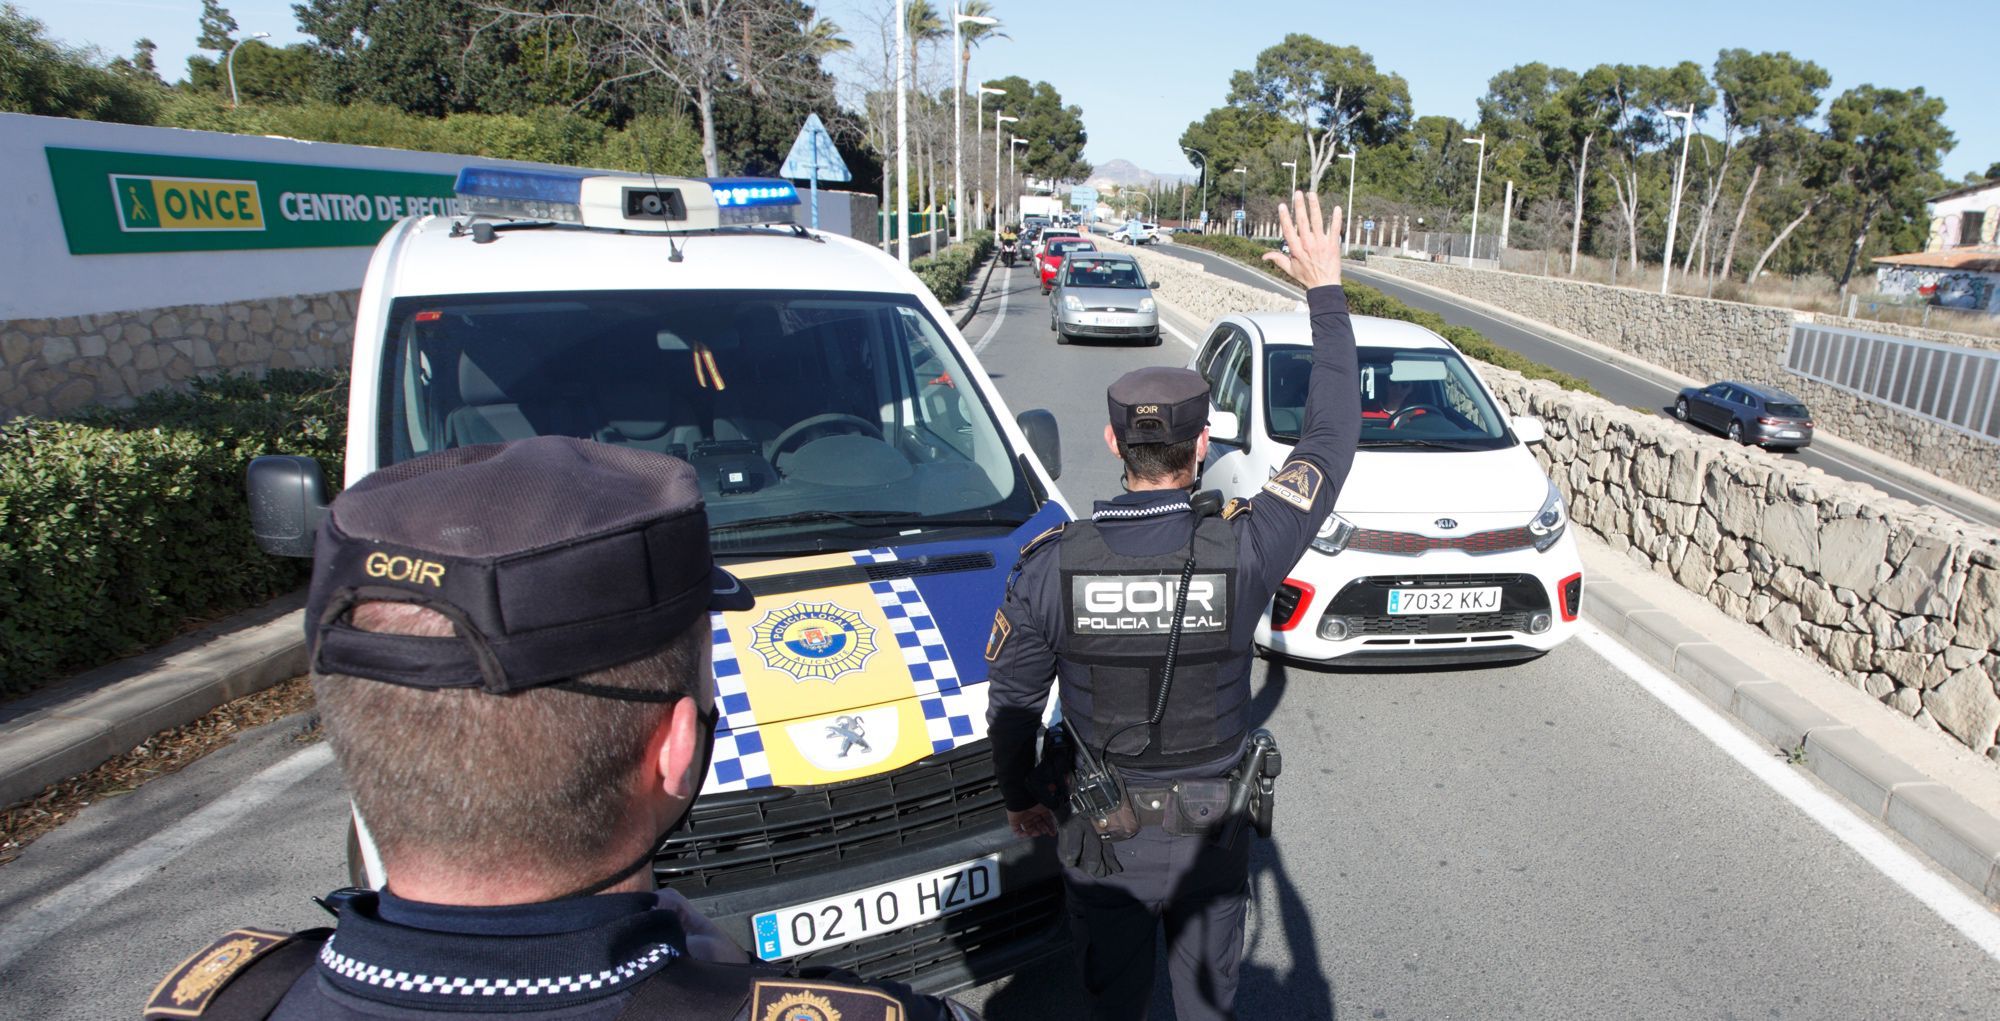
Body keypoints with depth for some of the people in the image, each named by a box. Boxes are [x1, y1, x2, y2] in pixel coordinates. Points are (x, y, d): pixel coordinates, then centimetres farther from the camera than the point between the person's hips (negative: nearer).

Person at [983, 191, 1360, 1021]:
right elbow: (1331, 440, -10)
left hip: (1099, 835, 0)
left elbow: (1012, 705, -10)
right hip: (1209, 834, 0)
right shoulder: (1243, 552, -24)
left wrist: (1021, 797, 10)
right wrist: (1326, 292, -3)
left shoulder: (1050, 566, -21)